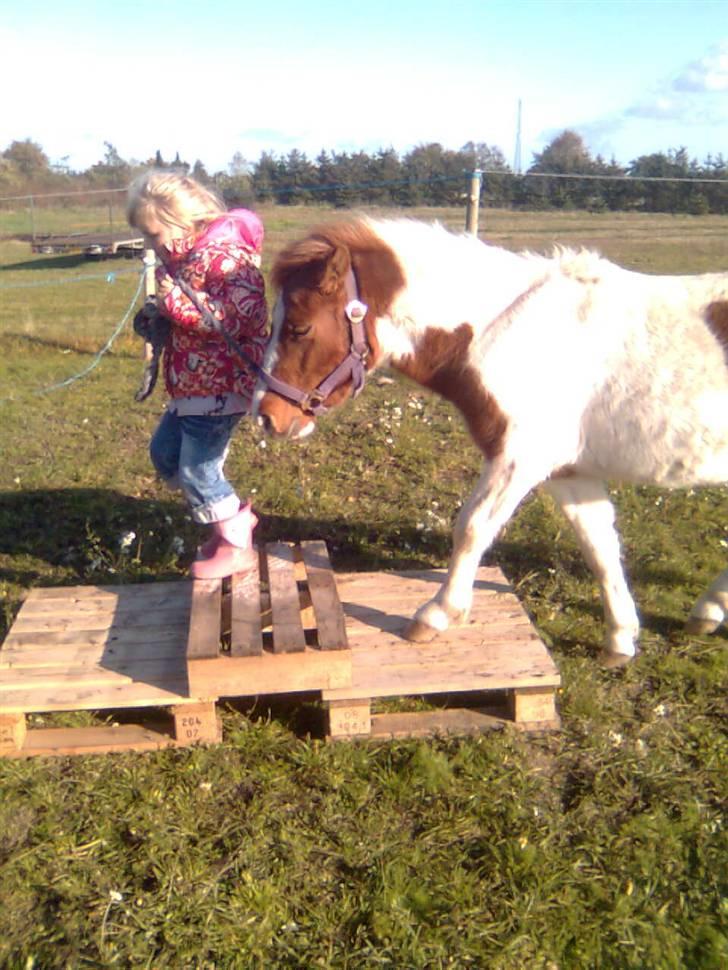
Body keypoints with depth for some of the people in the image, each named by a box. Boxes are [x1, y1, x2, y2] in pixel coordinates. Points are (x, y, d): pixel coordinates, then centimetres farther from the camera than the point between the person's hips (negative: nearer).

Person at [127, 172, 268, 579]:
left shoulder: (225, 256, -19)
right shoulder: (187, 256, 12)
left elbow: (239, 317, -30)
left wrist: (175, 299, -26)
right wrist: (160, 316, 5)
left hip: (220, 385, -11)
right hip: (192, 383, 11)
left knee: (198, 467, -5)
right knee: (165, 453, 18)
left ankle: (237, 547, 12)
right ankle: (234, 514, 28)